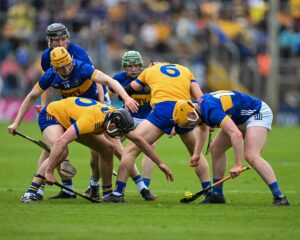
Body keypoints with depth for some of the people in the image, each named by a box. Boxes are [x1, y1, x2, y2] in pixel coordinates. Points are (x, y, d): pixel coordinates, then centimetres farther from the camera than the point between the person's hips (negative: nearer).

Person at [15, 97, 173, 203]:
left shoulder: (116, 117, -16)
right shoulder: (92, 119, -41)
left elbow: (138, 140, -3)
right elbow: (61, 141, -48)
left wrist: (160, 163, -2)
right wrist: (49, 171, -51)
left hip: (71, 119, 8)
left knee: (108, 149, 1)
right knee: (62, 152, -35)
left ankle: (107, 194, 12)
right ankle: (30, 193, -33)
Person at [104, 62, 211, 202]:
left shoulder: (149, 70, 27)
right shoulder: (186, 71, 30)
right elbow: (200, 98, 17)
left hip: (162, 108, -3)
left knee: (131, 149, 3)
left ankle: (118, 193, -5)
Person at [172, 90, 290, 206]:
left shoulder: (211, 111, -33)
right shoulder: (199, 105, -1)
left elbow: (236, 134, -40)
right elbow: (203, 127, 24)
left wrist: (237, 165, -38)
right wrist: (196, 153, 19)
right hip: (241, 119, 11)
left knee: (251, 156, -28)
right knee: (215, 149, 9)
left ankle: (280, 198, -30)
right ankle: (217, 195, 17)